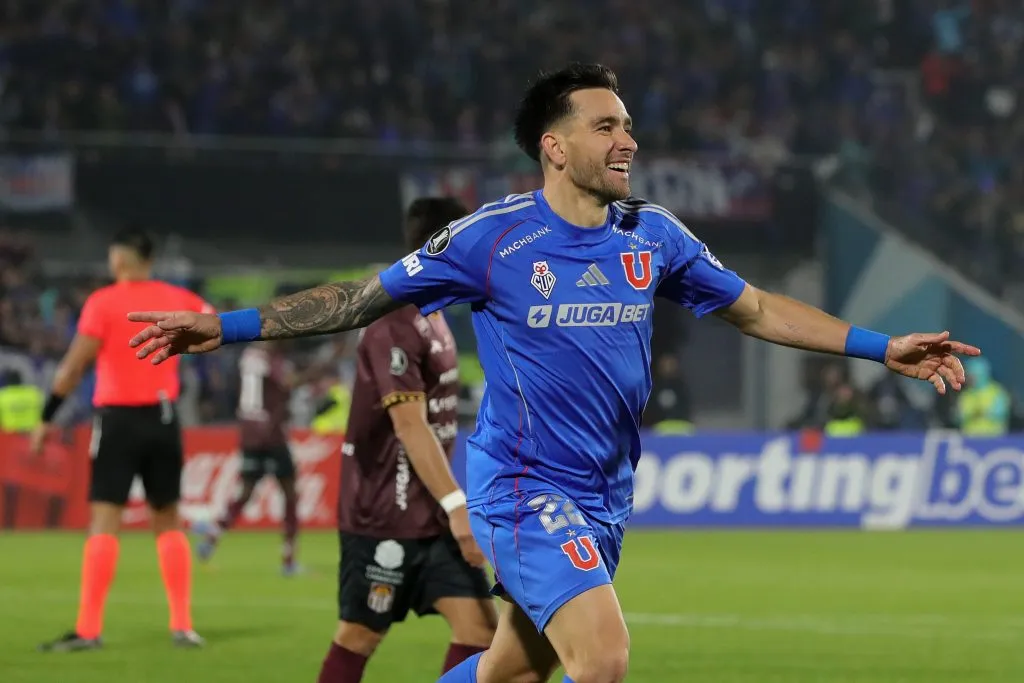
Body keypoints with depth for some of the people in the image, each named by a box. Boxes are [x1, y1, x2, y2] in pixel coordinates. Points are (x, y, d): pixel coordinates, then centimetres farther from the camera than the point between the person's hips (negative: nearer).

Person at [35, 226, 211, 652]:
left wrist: (47, 419, -5)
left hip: (119, 419, -4)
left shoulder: (102, 303, -8)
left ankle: (89, 629, -11)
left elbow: (74, 366, -11)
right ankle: (182, 625, 11)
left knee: (104, 521, -5)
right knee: (167, 519, 14)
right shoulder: (177, 300, 5)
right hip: (163, 420, 4)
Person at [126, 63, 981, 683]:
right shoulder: (494, 238, -11)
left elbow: (757, 309, 14)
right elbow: (362, 299, -5)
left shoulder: (652, 235, 3)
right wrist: (226, 327, -10)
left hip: (606, 497, 6)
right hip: (525, 491, -6)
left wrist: (884, 348, 10)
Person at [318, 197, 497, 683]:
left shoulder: (431, 318, 12)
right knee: (360, 635, 2)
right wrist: (456, 504, -28)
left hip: (430, 515, 9)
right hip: (383, 515, -9)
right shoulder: (396, 325, -17)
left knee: (480, 624, -3)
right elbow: (410, 426, -24)